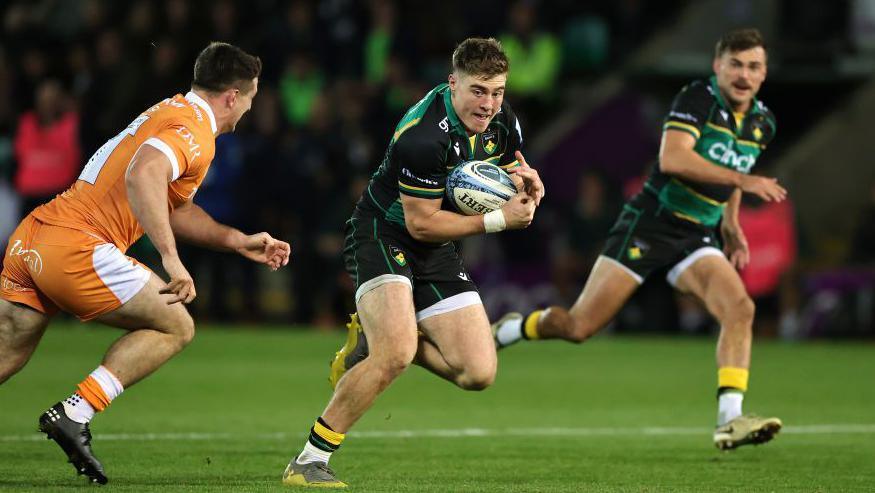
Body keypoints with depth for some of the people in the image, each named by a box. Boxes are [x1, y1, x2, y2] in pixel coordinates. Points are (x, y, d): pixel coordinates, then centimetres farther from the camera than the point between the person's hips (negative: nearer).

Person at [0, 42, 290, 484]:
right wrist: (171, 259, -30)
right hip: (77, 248, -9)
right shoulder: (195, 132, -8)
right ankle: (74, 413, -9)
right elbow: (143, 176, -28)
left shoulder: (171, 112, 24)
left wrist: (239, 242, 33)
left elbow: (172, 208, 34)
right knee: (175, 327, 3)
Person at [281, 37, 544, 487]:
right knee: (396, 355, -29)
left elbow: (513, 179, 14)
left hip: (436, 251, 8)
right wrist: (498, 220, -25)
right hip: (383, 234, -7)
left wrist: (524, 182, -11)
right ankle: (308, 462, -20)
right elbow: (421, 222, -23)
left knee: (478, 373, -2)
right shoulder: (423, 135, -28)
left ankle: (374, 338, 19)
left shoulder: (502, 121, -4)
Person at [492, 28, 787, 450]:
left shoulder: (762, 123, 9)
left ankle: (729, 420, -23)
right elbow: (672, 158, -29)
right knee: (580, 326, -4)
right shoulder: (698, 99, -13)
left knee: (740, 309, -21)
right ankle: (511, 329, 27)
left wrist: (731, 226, 19)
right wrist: (742, 180, -30)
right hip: (649, 223, -6)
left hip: (697, 237, 6)